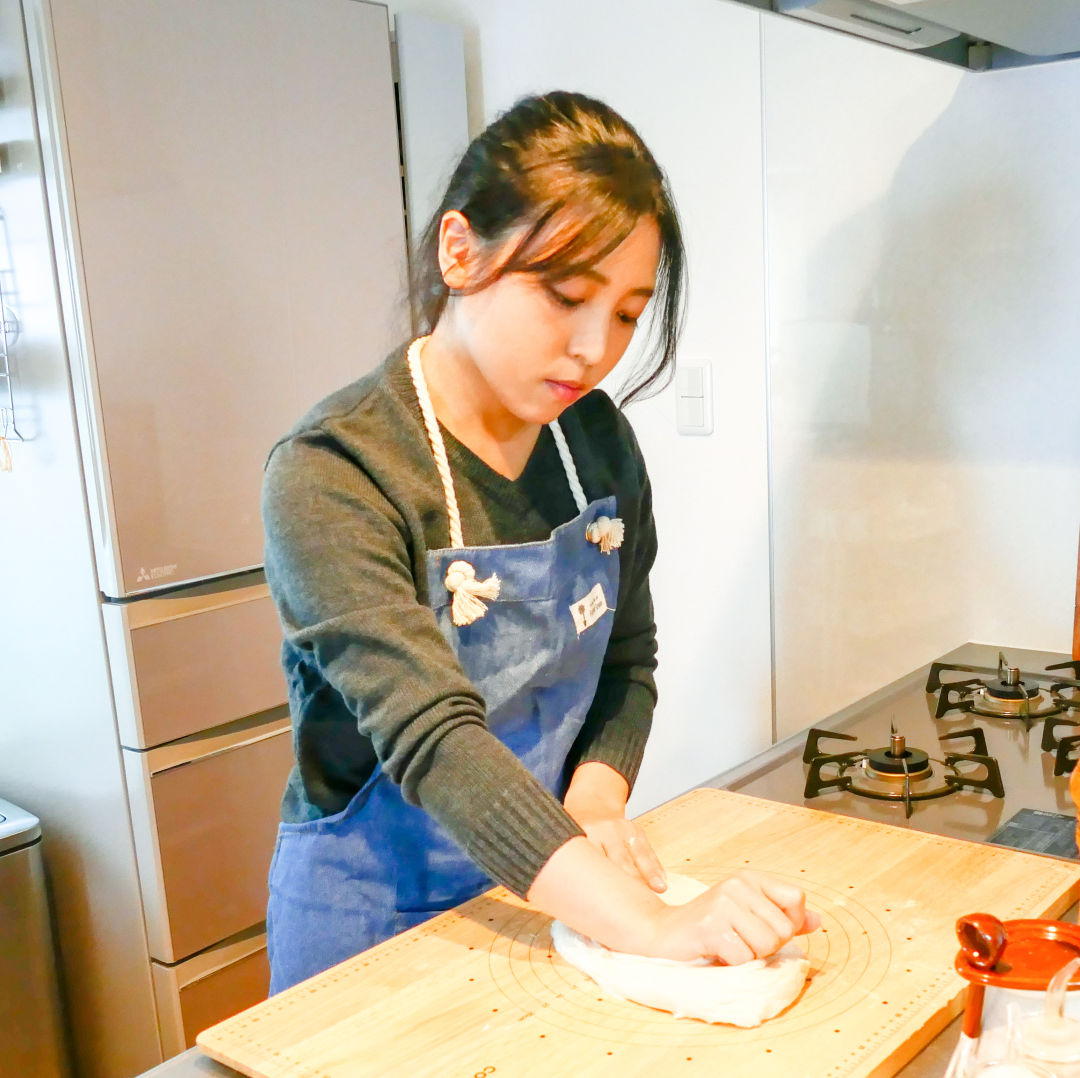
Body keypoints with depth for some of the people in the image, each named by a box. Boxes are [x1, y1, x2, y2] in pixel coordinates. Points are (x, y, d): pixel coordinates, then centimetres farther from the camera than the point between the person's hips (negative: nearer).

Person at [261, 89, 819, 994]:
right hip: (375, 909, -5)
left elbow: (628, 663, 4)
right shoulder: (330, 475, -24)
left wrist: (594, 802, -14)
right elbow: (431, 736, -33)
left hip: (544, 884, 5)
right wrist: (653, 925, -40)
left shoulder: (599, 440, -5)